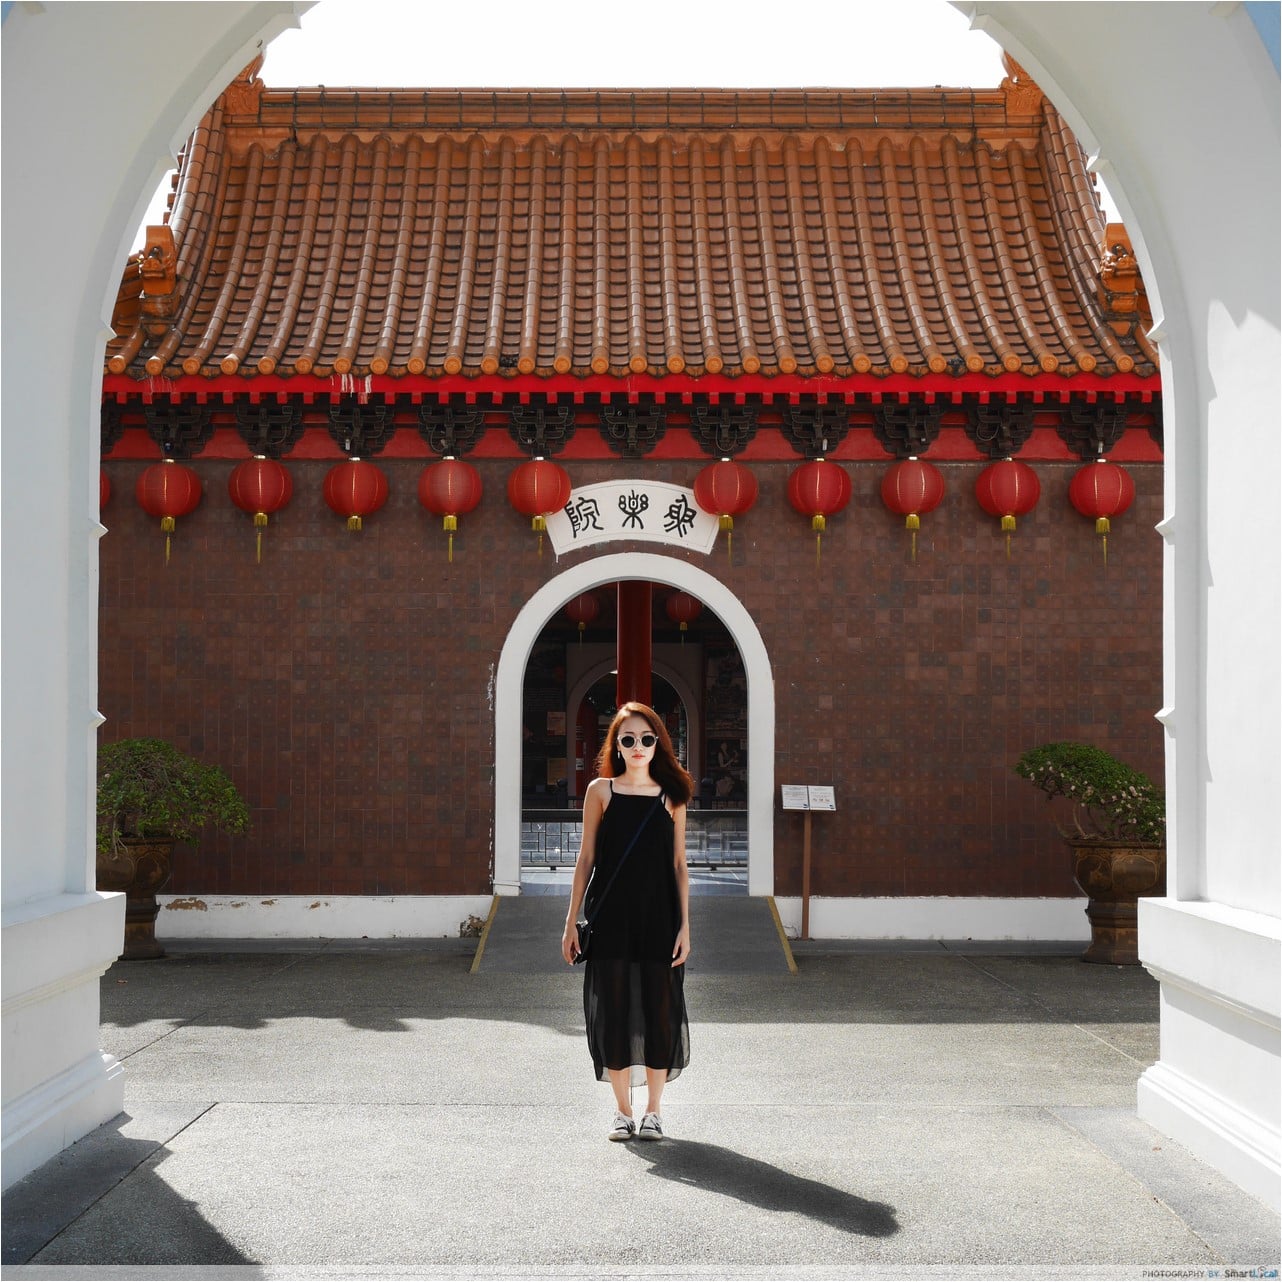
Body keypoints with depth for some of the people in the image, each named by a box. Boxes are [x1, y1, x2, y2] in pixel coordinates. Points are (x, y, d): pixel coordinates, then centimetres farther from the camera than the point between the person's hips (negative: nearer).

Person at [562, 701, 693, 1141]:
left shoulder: (671, 795, 5)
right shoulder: (601, 790, 4)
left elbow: (679, 865, 5)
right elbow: (586, 858, 5)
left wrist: (684, 925, -1)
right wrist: (572, 920, 2)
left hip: (658, 918, 0)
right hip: (610, 917, 0)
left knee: (660, 1009, 2)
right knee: (613, 1008, 3)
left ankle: (653, 1110, 17)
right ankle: (623, 1111, 16)